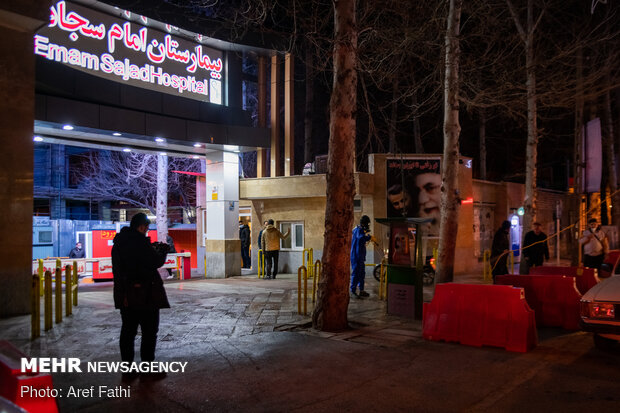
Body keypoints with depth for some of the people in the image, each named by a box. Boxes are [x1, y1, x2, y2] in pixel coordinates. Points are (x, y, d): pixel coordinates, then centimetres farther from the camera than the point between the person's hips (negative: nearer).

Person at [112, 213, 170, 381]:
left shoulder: (118, 243, 9)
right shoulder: (139, 241, -17)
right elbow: (157, 262, -16)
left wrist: (152, 248, 12)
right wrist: (162, 249, 2)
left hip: (125, 296, 8)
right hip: (145, 295, -8)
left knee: (128, 331, 14)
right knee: (149, 331, 2)